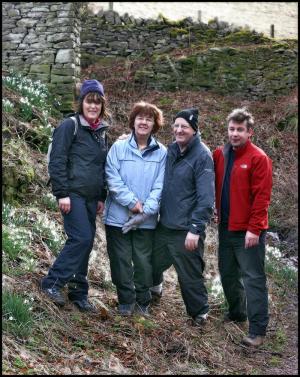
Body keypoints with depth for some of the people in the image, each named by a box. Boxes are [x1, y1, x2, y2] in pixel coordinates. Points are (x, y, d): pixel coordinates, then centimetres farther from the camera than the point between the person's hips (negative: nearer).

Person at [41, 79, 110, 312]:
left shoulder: (101, 132, 16)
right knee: (81, 239, -16)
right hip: (73, 195, -7)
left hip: (91, 198, 7)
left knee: (85, 244, 7)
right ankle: (52, 282, -5)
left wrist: (102, 198, 17)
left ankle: (78, 294, 14)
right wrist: (61, 193, -16)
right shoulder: (70, 126, -5)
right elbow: (57, 161, -10)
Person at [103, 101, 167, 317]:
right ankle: (126, 302, 22)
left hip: (147, 220, 0)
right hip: (118, 217, 0)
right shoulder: (118, 148, 0)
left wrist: (145, 211, -15)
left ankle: (143, 303, 24)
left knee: (144, 263, 7)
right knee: (121, 261, 8)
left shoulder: (162, 153, 0)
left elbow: (159, 186, -5)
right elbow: (113, 180, -7)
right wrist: (133, 202, -16)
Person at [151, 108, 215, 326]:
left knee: (190, 275, 3)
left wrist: (196, 228, -22)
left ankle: (200, 313, 23)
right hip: (164, 224, 7)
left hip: (186, 230, -7)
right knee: (154, 263, 21)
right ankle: (154, 287, 50)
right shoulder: (171, 150, 7)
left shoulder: (202, 156, -13)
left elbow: (206, 197, -18)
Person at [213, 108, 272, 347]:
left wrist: (254, 229, -19)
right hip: (226, 227, 7)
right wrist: (216, 212, 2)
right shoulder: (220, 155, 7)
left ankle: (258, 331, 1)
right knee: (228, 274, 18)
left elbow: (262, 197, -15)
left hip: (248, 231, -7)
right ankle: (237, 313, 37)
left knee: (253, 278, -3)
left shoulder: (258, 158, -12)